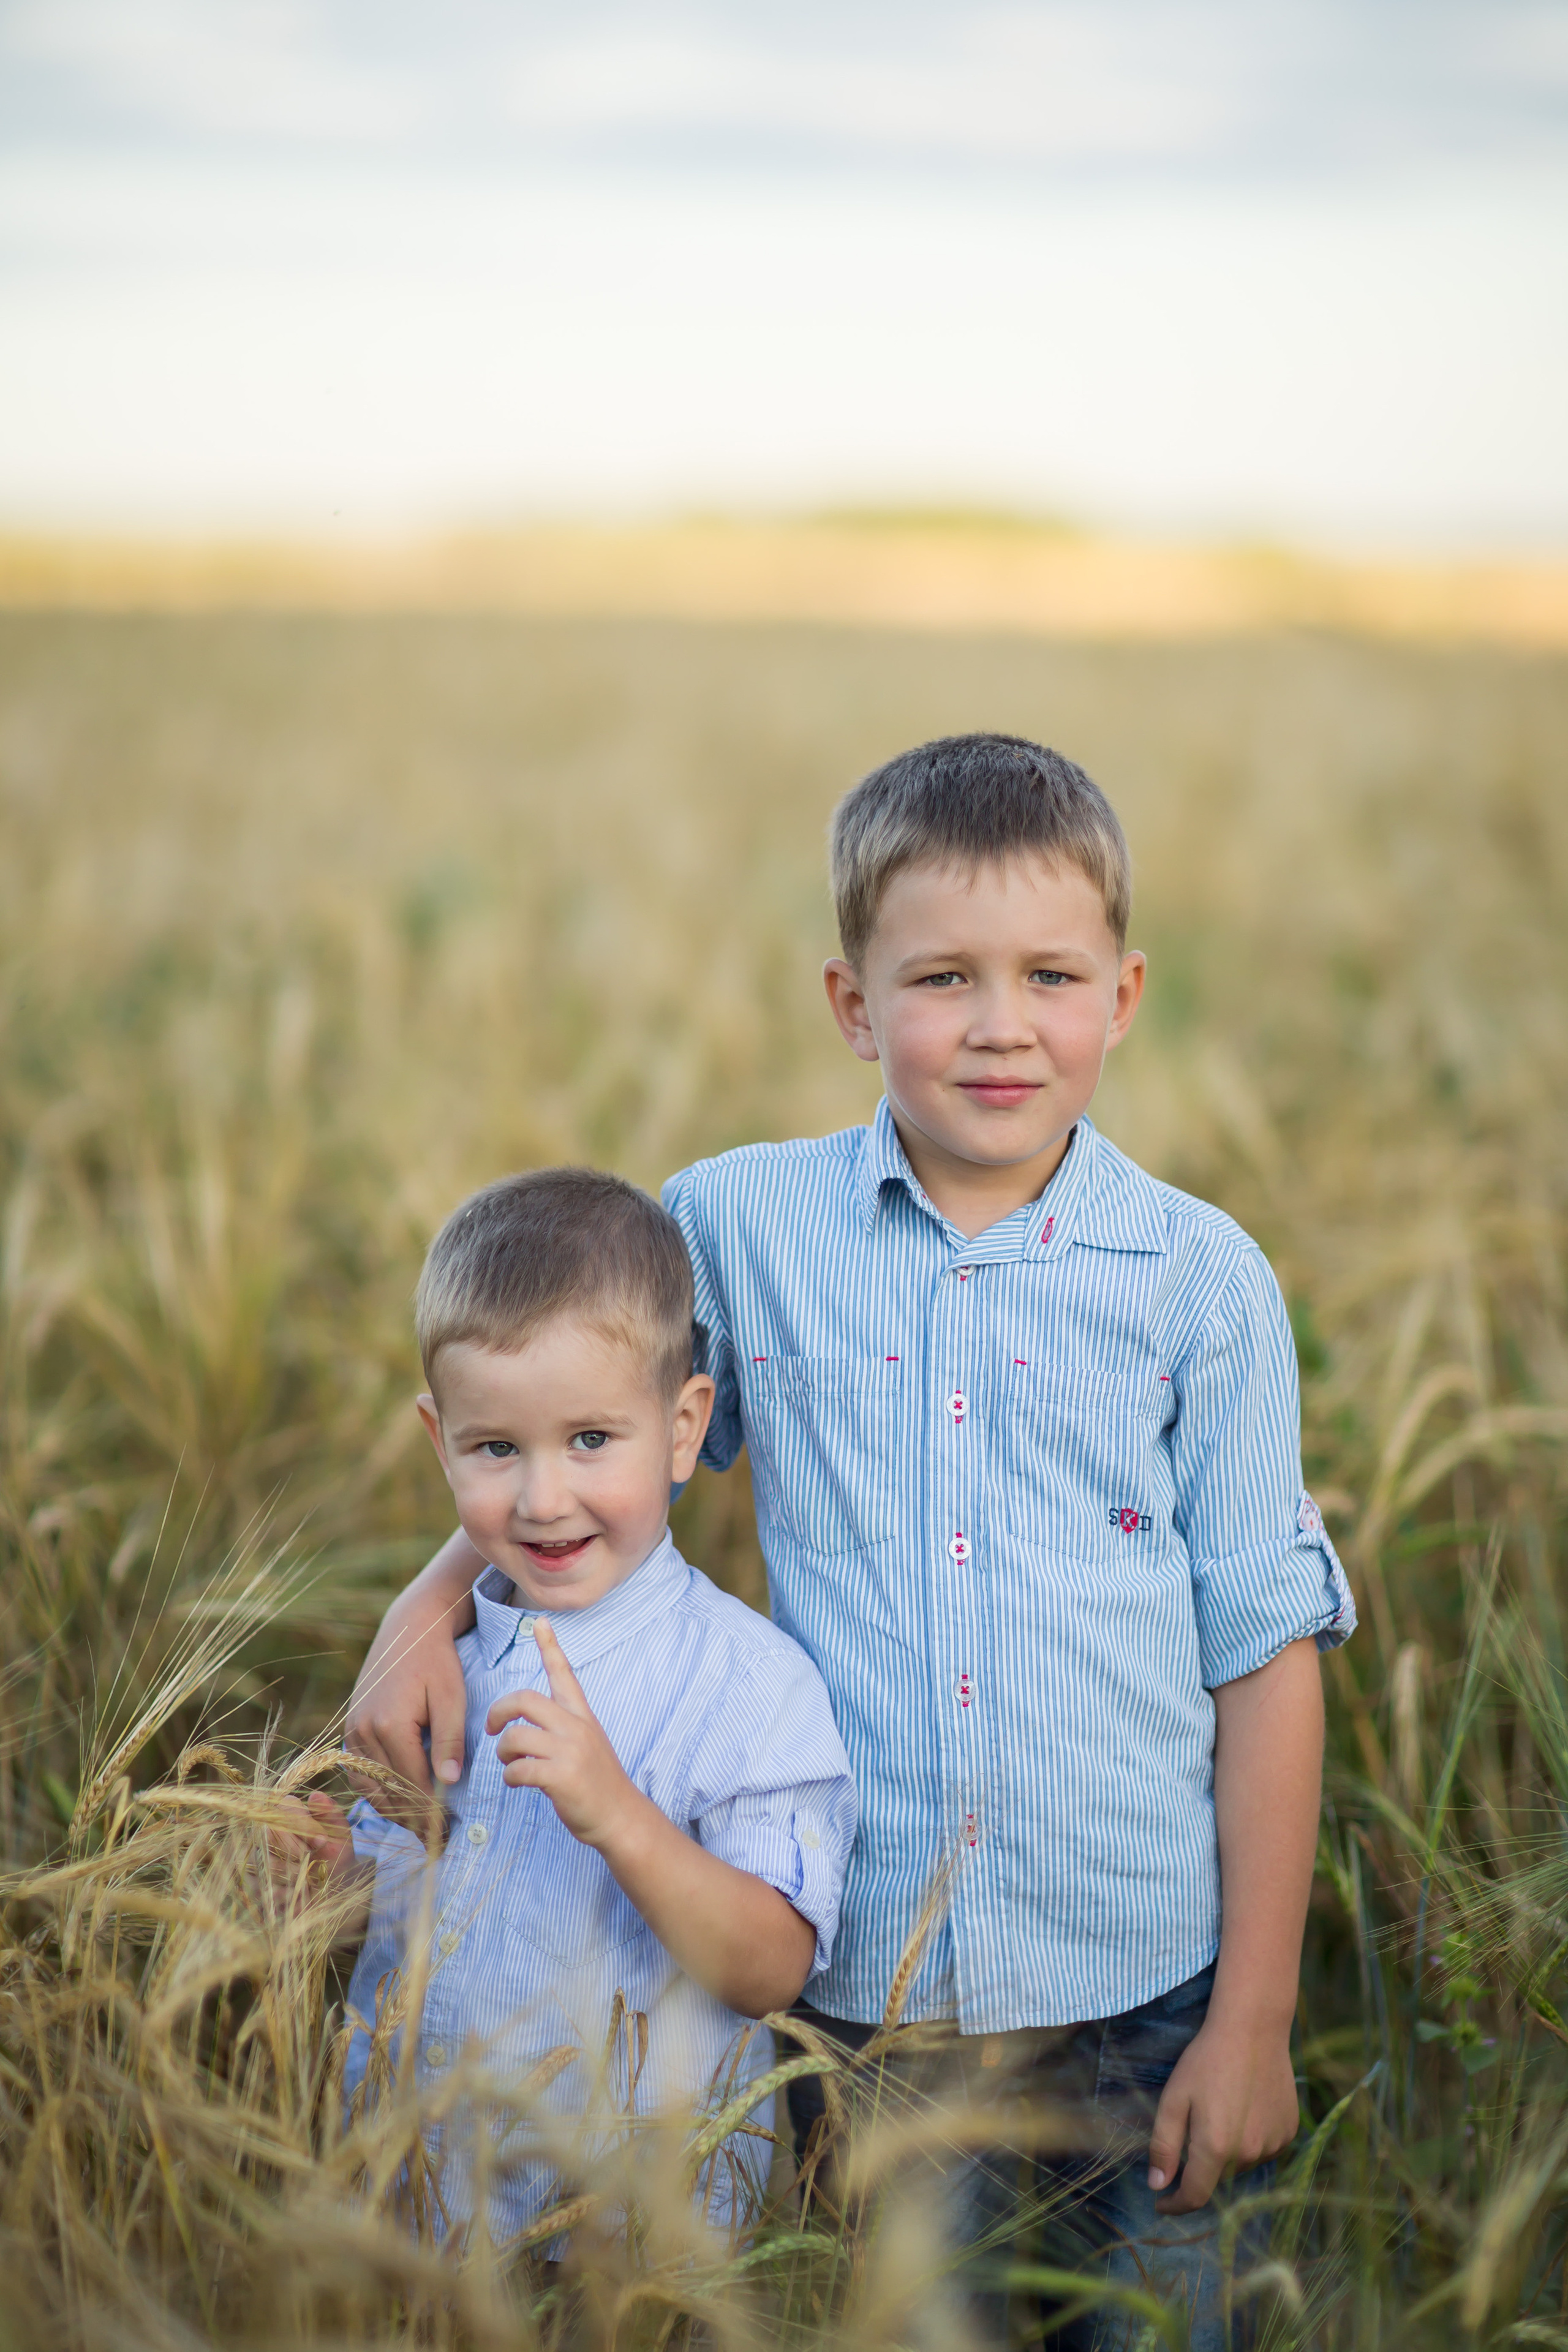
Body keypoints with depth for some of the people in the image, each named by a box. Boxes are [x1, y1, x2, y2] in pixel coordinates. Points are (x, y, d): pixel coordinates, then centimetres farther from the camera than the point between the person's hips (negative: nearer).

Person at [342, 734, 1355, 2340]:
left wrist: (1255, 2017, -2)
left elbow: (1265, 1651, -1)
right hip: (853, 1982, 1)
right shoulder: (736, 1228, -1)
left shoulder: (1202, 1280, -4)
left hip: (1135, 1993, -1)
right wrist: (434, 1598, -4)